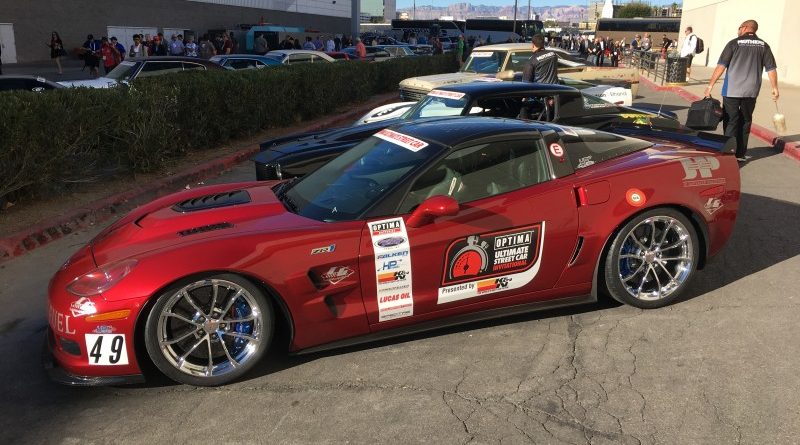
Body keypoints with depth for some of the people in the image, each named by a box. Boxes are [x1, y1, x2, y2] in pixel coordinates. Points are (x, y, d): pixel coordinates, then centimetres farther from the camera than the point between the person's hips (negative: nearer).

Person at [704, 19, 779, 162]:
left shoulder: (734, 43, -3)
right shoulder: (763, 45, 6)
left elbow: (721, 66, -10)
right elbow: (771, 68, 4)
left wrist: (710, 85, -8)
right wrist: (774, 88, 12)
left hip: (731, 90, -3)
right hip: (751, 91, 3)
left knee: (730, 122, 4)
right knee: (745, 122, 13)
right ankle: (741, 154, 16)